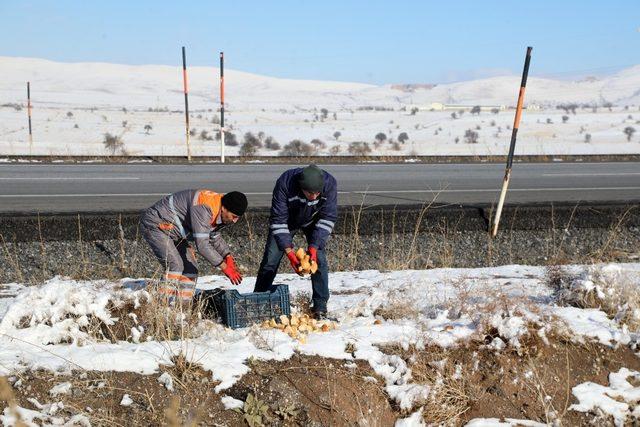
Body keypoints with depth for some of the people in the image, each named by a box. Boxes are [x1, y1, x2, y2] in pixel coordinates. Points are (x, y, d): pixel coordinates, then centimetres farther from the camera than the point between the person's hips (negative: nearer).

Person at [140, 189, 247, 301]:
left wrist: (227, 256, -6)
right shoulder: (203, 208, -35)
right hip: (154, 224, -9)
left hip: (174, 231, 9)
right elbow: (202, 244, -36)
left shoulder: (219, 213, -5)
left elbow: (215, 237, 11)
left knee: (191, 268, 4)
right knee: (175, 266, -22)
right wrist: (224, 267, -32)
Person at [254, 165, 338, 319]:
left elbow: (327, 219, -27)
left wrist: (314, 246, -34)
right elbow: (278, 220, -32)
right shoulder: (285, 183, -39)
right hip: (287, 220, 0)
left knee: (319, 258, -14)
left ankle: (320, 305, -2)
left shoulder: (329, 183, -35)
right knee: (270, 259, -3)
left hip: (313, 221, 1)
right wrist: (289, 251, -38)